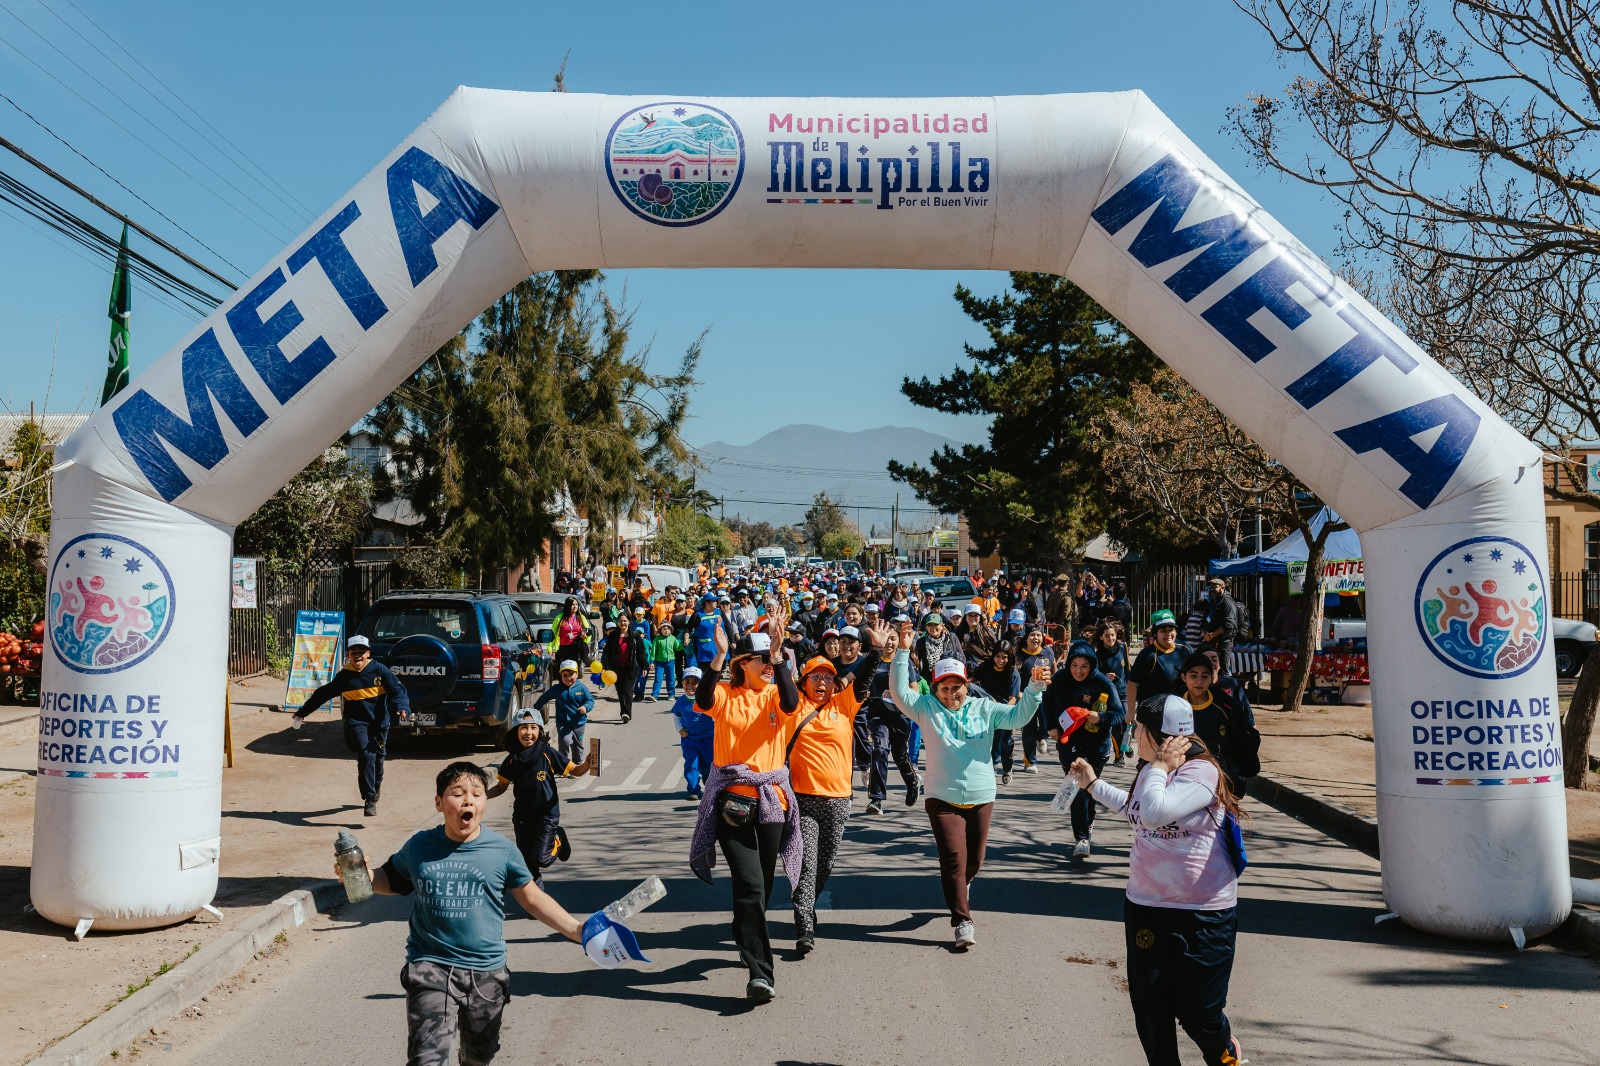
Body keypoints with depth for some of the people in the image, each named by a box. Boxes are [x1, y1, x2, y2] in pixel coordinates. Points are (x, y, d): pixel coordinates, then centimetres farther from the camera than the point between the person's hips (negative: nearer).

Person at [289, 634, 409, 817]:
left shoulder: (379, 670, -3)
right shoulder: (344, 676, 1)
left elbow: (398, 690, -5)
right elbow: (322, 694, 12)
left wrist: (402, 707, -24)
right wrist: (302, 712, 19)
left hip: (379, 722, 1)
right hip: (356, 722, -1)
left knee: (377, 758, 8)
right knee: (366, 756, -19)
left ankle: (375, 791, 36)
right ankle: (370, 800, -16)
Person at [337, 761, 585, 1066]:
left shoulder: (502, 850, -4)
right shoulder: (419, 847, -1)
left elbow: (532, 898, 4)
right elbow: (392, 880, 17)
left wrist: (575, 929, -4)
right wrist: (363, 874, -4)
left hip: (485, 973, 1)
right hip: (430, 970, -1)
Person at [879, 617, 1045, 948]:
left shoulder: (983, 709, 5)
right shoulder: (926, 708, 1)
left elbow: (1017, 715, -2)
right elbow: (899, 692, -11)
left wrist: (1034, 688, -18)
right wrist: (901, 653, -21)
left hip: (981, 797, 3)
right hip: (943, 799, -2)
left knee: (974, 860, 13)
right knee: (954, 858, -11)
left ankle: (954, 885, 46)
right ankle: (962, 921, -5)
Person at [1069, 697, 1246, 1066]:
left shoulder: (1200, 771, -20)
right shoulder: (1149, 771, 5)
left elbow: (1155, 812, -35)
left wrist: (1159, 765, -22)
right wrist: (1092, 783, 29)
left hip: (1202, 913, -7)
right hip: (1145, 906, 7)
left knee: (1197, 1014, 4)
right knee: (1150, 1012, 9)